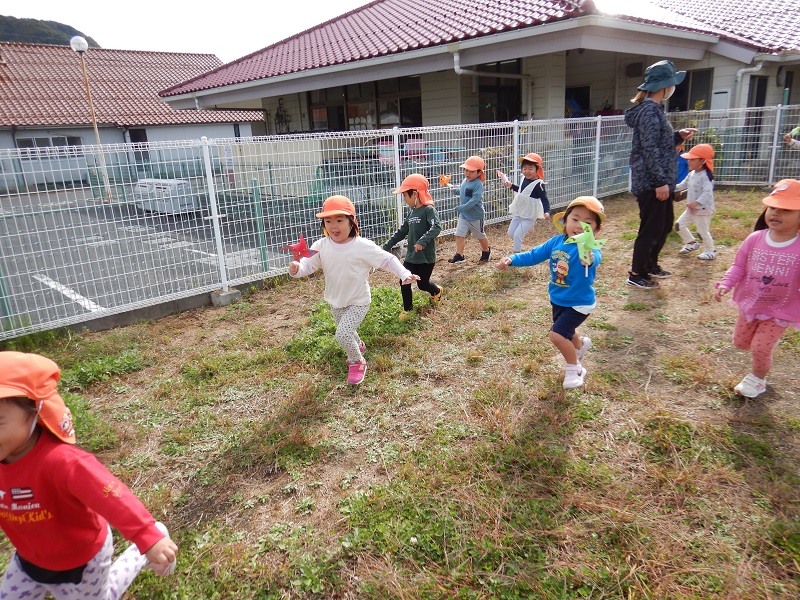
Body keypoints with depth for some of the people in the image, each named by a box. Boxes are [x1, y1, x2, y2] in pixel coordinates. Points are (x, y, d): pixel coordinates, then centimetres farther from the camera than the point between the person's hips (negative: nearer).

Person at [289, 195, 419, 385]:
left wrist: (405, 274, -26)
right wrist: (296, 269, -34)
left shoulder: (363, 246, -23)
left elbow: (388, 260, -15)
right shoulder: (320, 246, -13)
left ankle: (357, 362, 9)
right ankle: (358, 347, 63)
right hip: (336, 301, 5)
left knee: (342, 333, -21)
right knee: (347, 332, 27)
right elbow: (308, 265, -11)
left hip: (358, 301, -5)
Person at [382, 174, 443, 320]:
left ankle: (437, 291, 43)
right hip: (411, 257, 6)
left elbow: (436, 227, -32)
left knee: (422, 284, 10)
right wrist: (387, 246, 15)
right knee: (404, 281, 1)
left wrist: (423, 241, -45)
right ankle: (407, 308, 19)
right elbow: (402, 232, 16)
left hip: (426, 258, -6)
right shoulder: (412, 212, 8)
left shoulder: (429, 210, -16)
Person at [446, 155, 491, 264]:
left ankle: (486, 251, 39)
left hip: (475, 215, -7)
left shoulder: (477, 184, -22)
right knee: (459, 235, -1)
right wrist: (454, 189, 7)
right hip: (463, 215, 7)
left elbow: (475, 199, -31)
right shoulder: (465, 181, 4)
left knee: (480, 235, 14)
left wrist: (462, 207, -35)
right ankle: (459, 256, 5)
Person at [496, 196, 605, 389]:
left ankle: (574, 368, 10)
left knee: (557, 335, -16)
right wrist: (511, 260, -16)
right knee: (565, 332, 27)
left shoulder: (590, 248, -28)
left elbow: (595, 258, -51)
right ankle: (581, 344, 62)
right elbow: (533, 256, -3)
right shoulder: (556, 242, -10)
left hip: (579, 303, -6)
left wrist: (588, 260, -75)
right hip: (558, 300, 7)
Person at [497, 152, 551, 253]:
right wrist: (510, 185, 14)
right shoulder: (524, 179, 2)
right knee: (511, 234, 17)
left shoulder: (538, 184, -20)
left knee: (517, 235, -12)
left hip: (529, 216, -8)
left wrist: (547, 211, -37)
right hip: (518, 213, 8)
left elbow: (544, 199, -22)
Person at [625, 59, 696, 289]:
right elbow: (649, 149, -22)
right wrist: (660, 181, -22)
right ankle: (636, 274, 11)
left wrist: (679, 136, 8)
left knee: (665, 224, 20)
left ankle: (650, 264, 35)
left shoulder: (654, 108, 16)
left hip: (657, 181, 10)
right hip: (650, 183, -10)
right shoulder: (649, 109, -16)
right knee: (650, 228, -1)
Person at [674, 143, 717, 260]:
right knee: (679, 225, 13)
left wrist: (696, 202, -42)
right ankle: (691, 243, 29)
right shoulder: (691, 174, 6)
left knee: (703, 231, 0)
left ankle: (710, 251, 18)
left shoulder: (705, 176, -21)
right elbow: (683, 185, 13)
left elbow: (707, 192, -31)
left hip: (703, 209, -9)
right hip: (691, 209, 9)